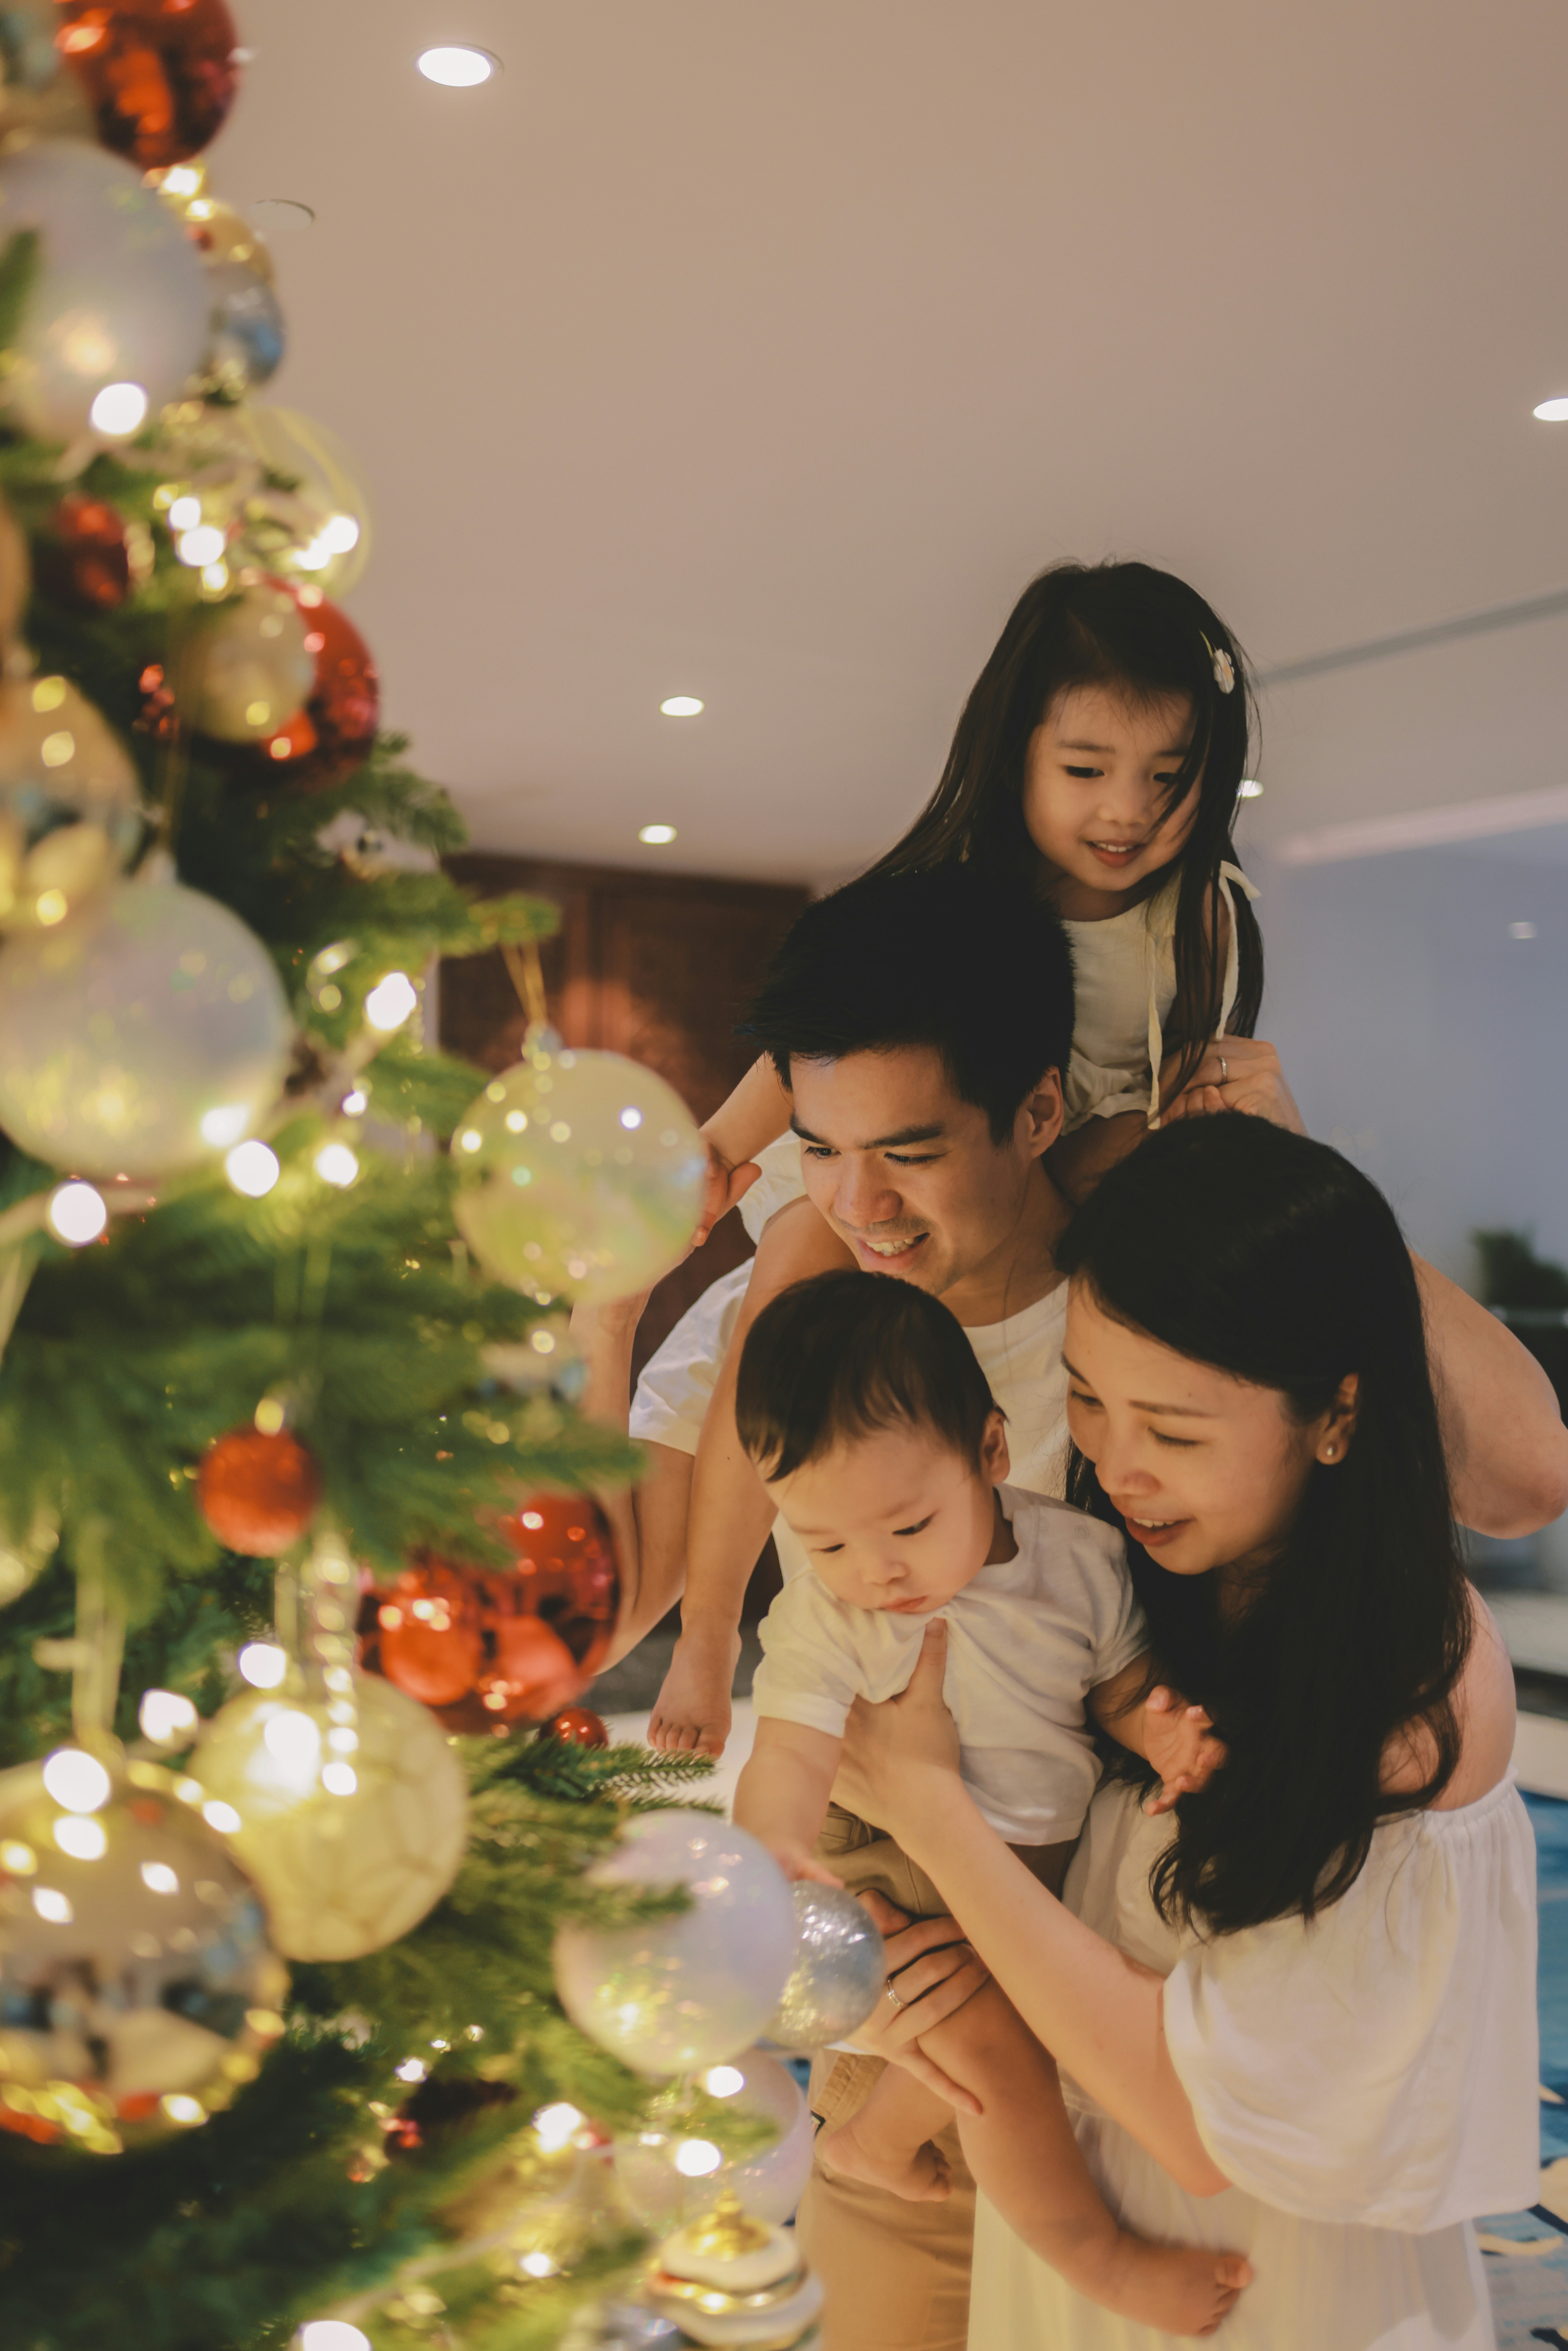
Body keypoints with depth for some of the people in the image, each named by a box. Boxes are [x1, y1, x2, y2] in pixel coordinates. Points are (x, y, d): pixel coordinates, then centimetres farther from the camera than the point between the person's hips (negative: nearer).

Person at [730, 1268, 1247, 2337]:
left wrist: (1161, 1729, -23)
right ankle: (1097, 2254, 6)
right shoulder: (821, 1618, -21)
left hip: (1044, 1874, 4)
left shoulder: (1080, 1558, -13)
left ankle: (874, 2141, 48)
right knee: (995, 2042, -19)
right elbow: (790, 1755, -30)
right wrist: (772, 1850, -52)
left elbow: (1123, 1686, 0)